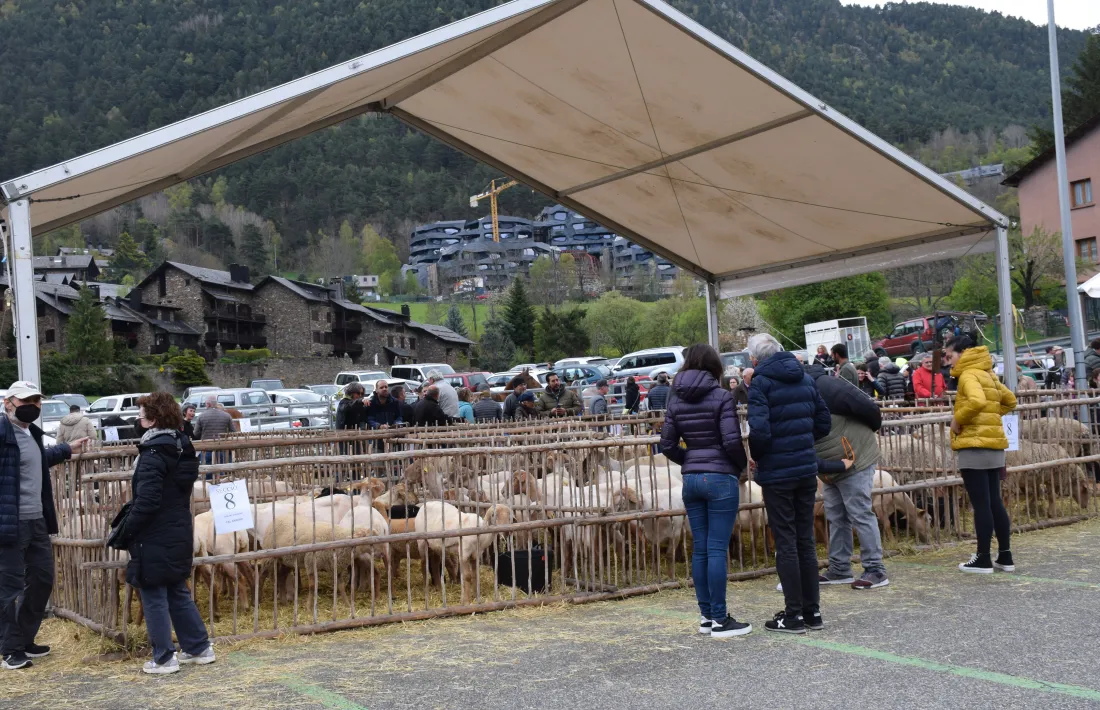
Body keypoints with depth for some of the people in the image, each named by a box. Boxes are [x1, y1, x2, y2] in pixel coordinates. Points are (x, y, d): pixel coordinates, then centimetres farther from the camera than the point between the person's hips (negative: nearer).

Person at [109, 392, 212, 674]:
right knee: (178, 594, 18)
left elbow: (146, 502, -23)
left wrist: (125, 532, -12)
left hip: (154, 540, -8)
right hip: (180, 535, 9)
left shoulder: (153, 454, -18)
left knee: (154, 598, 2)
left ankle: (164, 658, 8)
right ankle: (199, 648, 23)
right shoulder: (182, 448, 8)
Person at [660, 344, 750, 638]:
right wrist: (742, 465, 3)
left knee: (700, 549, 10)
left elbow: (667, 445, 6)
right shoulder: (721, 397, -9)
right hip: (721, 478, -5)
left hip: (691, 479, 5)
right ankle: (720, 620, 1)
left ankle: (706, 616, 16)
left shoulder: (676, 400, 7)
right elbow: (731, 440, -15)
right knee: (717, 550, -3)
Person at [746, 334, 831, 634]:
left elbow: (759, 430, -21)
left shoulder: (760, 383, -11)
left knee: (786, 543, 1)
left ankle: (794, 614, 5)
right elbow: (824, 423, 12)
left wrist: (757, 456, -3)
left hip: (777, 474, -6)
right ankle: (812, 610, 18)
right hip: (807, 469, 6)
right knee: (805, 540, 13)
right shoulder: (806, 379, 9)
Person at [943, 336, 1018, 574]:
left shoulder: (969, 374, -10)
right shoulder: (987, 374, 18)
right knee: (994, 502, 12)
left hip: (975, 445, -9)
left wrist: (957, 420, -15)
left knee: (981, 504, -5)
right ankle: (1005, 556, 16)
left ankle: (983, 559, -1)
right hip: (993, 444, 9)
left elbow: (977, 401, -28)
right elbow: (1010, 400, 27)